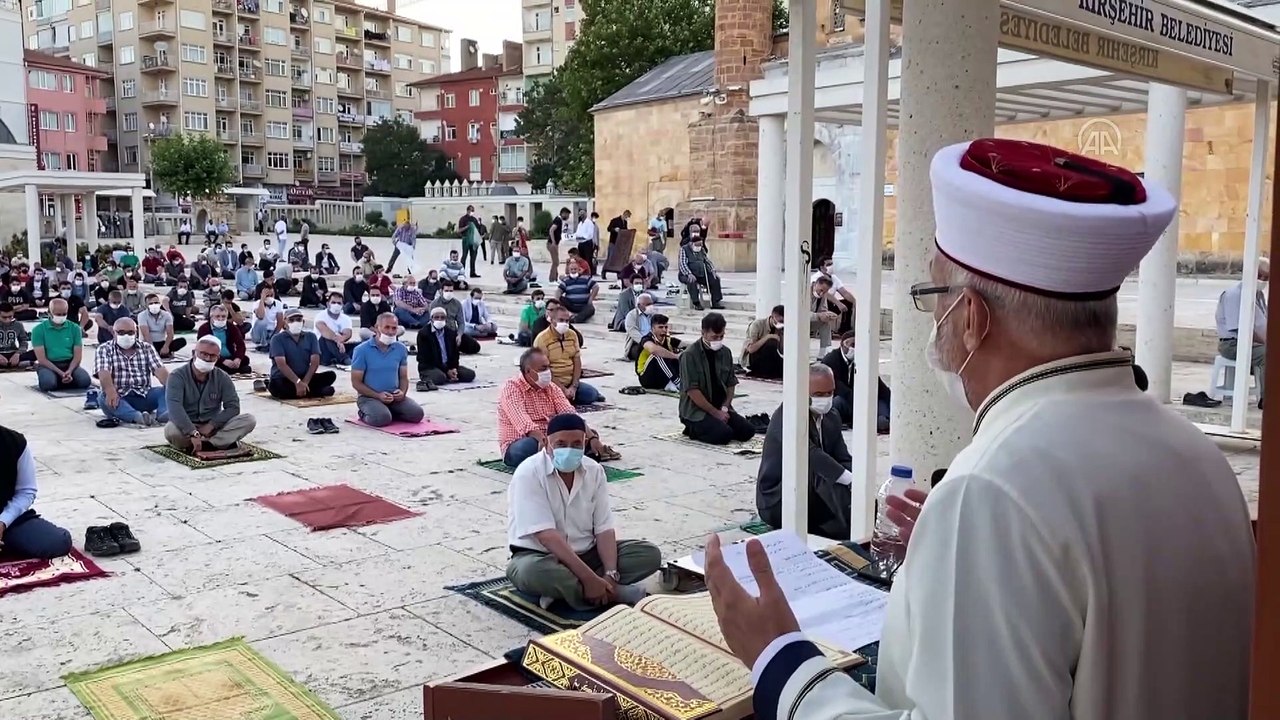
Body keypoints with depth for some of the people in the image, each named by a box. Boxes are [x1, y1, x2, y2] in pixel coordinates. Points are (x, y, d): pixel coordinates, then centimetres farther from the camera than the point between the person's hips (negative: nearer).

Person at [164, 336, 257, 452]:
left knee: (249, 420, -19)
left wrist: (211, 425, -19)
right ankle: (223, 442, -27)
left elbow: (233, 407, -4)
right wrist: (193, 433, -38)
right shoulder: (177, 376, -10)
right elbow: (174, 408, -26)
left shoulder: (222, 378, 2)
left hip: (213, 427, 3)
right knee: (171, 430, -38)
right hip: (186, 427, -3)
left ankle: (204, 444, -28)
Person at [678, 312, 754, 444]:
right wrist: (715, 412, -17)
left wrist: (724, 408, -7)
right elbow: (692, 390, -17)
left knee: (747, 430, -11)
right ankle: (694, 429, 1)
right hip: (696, 410, -6)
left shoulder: (726, 353, 6)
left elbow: (731, 384, 10)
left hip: (721, 408, 6)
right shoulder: (690, 355, -13)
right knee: (724, 434, -27)